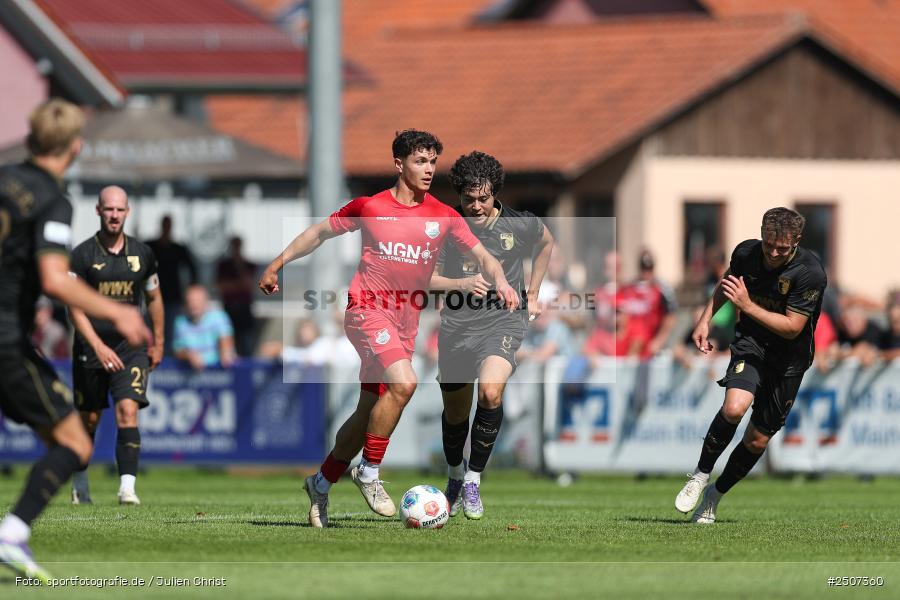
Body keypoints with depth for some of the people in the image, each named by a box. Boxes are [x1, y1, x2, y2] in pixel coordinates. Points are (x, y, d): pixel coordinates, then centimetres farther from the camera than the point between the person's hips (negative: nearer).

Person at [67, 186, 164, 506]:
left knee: (128, 413, -15)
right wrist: (98, 347, -21)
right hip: (91, 347, -1)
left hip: (131, 346, 1)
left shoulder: (142, 254, 4)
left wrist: (158, 343, 18)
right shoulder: (82, 255, -6)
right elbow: (75, 307, -12)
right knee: (89, 419, 8)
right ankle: (80, 484, 28)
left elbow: (154, 298, 18)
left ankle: (127, 487, -21)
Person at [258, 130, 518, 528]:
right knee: (403, 382, -27)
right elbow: (320, 233, 12)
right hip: (367, 310, -5)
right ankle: (369, 473, -13)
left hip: (406, 323, 5)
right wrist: (278, 263, 9)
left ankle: (320, 484, 28)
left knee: (369, 412, 9)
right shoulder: (369, 207, -1)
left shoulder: (443, 216, 5)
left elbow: (481, 256, 3)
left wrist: (500, 282, -17)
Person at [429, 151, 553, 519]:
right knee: (455, 413, 13)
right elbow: (426, 277, 1)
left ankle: (474, 480, -13)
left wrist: (532, 293, 16)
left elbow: (546, 243, 17)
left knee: (490, 392, -29)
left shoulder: (520, 223, -6)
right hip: (457, 327, 2)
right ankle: (454, 477, 44)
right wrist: (462, 284, -18)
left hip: (503, 323, -2)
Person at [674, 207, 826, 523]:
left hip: (788, 359, -1)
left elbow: (792, 327, -22)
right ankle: (701, 475, -8)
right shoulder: (746, 253, -10)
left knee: (758, 439, 4)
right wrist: (705, 319, 6)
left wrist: (748, 306, -28)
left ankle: (716, 494, 26)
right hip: (750, 344, 1)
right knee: (734, 407, -28)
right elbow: (726, 283, 14)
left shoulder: (810, 273, -22)